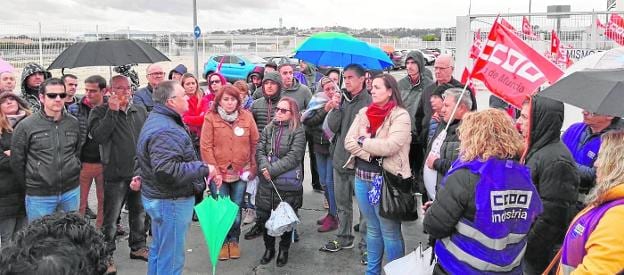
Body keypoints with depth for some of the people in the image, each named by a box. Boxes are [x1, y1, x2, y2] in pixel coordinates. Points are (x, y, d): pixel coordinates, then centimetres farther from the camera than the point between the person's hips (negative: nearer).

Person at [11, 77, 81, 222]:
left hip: (71, 192, 3)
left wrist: (73, 175, 11)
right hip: (39, 196, -3)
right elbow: (17, 161, -2)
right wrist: (29, 184, 4)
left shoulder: (74, 123, 2)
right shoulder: (26, 126, -8)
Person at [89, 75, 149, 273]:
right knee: (110, 217, 3)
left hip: (140, 172, 5)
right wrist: (112, 111, -22)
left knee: (139, 213, 17)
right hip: (116, 174, -5)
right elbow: (98, 136, -22)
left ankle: (138, 247, 33)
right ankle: (106, 255, 16)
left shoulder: (140, 111, 8)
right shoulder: (100, 112, -5)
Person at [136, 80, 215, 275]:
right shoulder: (166, 131, -25)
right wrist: (203, 169, -25)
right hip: (171, 201, -11)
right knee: (171, 258, 2)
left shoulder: (156, 120, 12)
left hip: (157, 196, 11)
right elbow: (168, 171, -34)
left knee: (158, 250, 24)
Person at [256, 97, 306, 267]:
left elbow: (293, 157, -15)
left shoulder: (298, 132, -5)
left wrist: (272, 170, -18)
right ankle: (269, 248, 31)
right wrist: (264, 167, -18)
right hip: (266, 182, 4)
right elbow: (259, 150, 1)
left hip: (288, 183, -4)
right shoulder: (268, 129, 9)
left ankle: (284, 250, 28)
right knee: (264, 216, 11)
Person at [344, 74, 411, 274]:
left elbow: (389, 146, -22)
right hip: (361, 177, 6)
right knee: (373, 229, 20)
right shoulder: (364, 113, 8)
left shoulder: (400, 116, -9)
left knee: (390, 232, 5)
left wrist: (363, 140, -8)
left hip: (385, 179, -6)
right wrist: (372, 153, -14)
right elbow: (349, 142, 0)